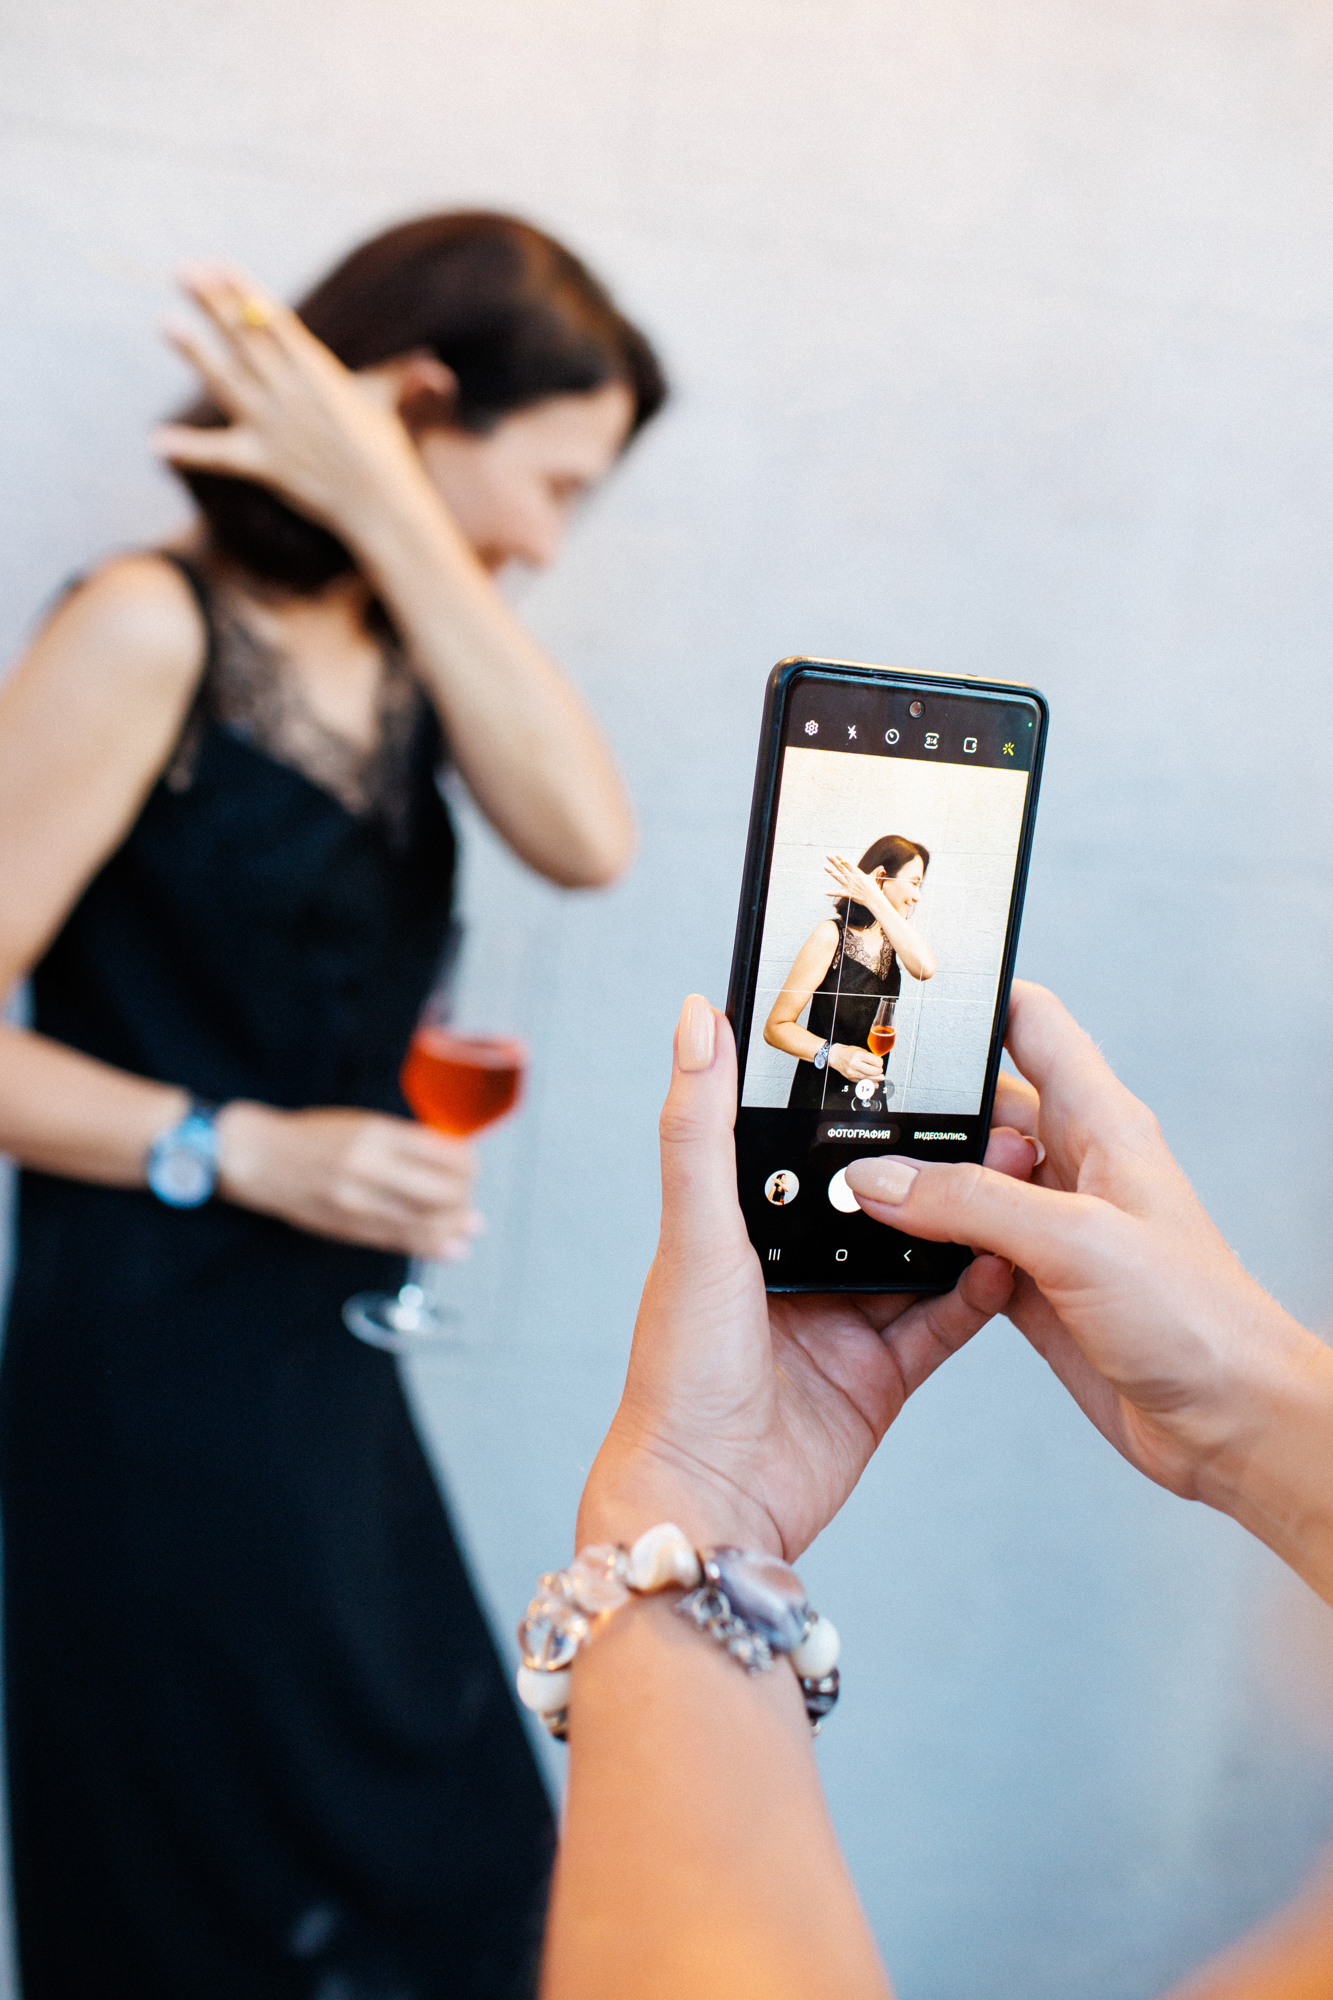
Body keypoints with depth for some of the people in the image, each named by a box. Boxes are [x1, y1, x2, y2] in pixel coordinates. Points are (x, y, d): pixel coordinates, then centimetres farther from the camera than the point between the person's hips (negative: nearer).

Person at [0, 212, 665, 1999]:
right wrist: (240, 1152, -18)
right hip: (146, 1385, -7)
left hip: (330, 1377, 7)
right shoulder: (155, 628, -13)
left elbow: (588, 837, -12)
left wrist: (396, 520, -12)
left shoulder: (403, 650, 7)